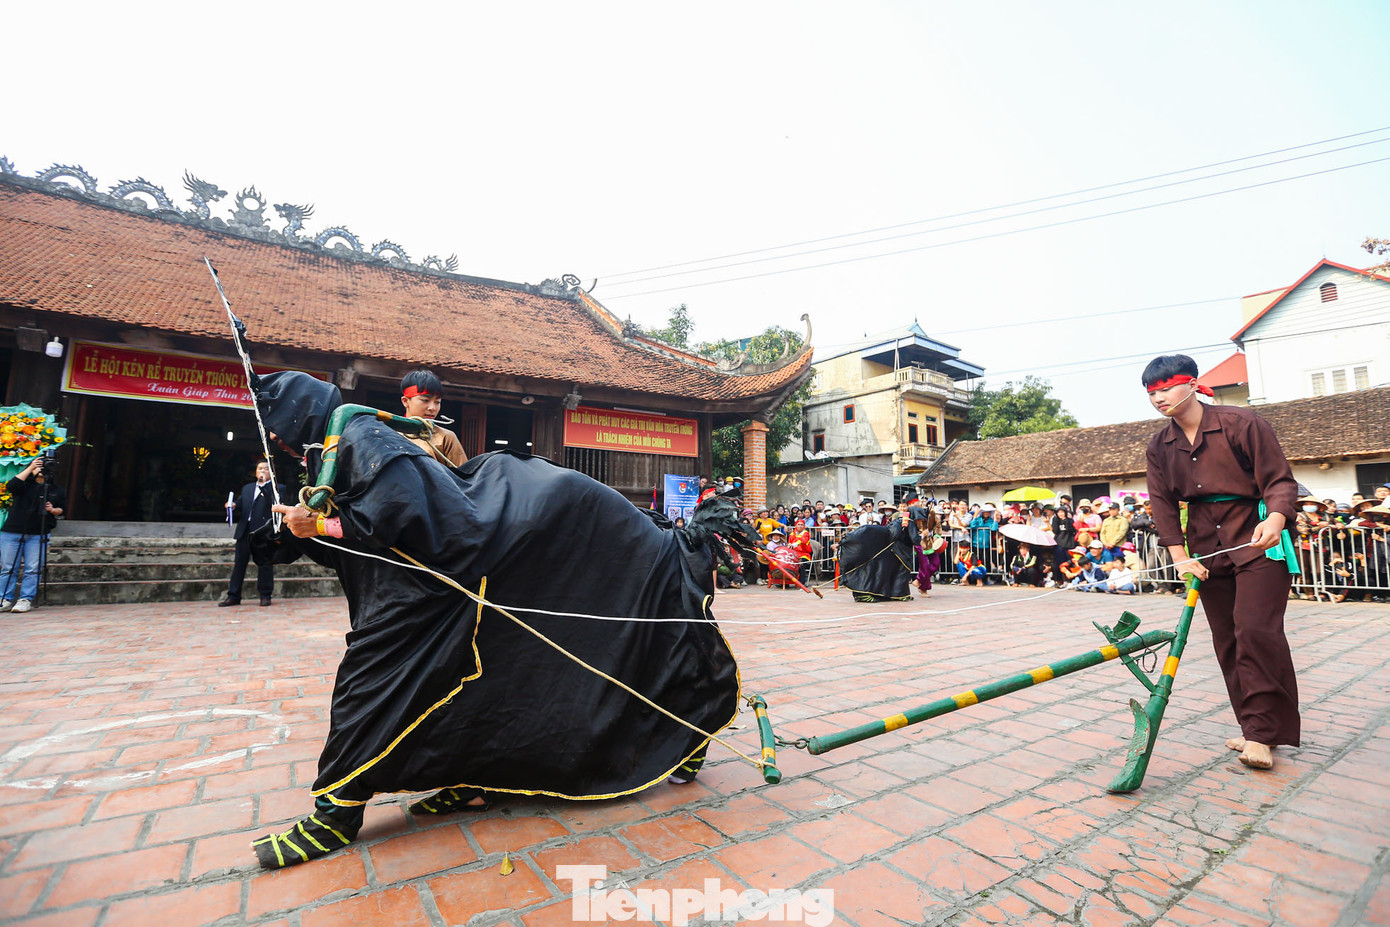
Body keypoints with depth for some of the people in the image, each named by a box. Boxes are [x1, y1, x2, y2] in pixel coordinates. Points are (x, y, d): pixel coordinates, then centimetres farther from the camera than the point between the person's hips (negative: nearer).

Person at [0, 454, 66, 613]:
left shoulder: (56, 489, 12)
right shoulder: (25, 484, 4)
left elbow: (62, 508, 16)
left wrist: (53, 510, -8)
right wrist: (30, 468, -17)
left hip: (38, 536, 1)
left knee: (32, 570, -4)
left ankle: (25, 600, 0)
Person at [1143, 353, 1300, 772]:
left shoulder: (1241, 423, -8)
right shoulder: (1160, 446, 4)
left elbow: (1279, 479, -9)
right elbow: (1163, 503, 3)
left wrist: (1274, 520, -29)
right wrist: (1180, 556, -4)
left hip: (1257, 540, -5)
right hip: (1208, 549, 5)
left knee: (1256, 630, -13)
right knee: (1226, 640, 7)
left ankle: (1261, 733, -4)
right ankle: (1255, 727, 18)